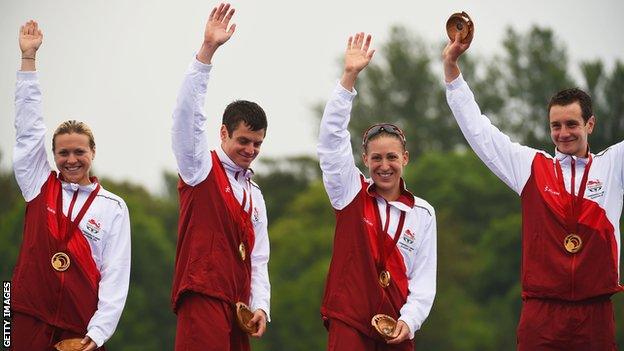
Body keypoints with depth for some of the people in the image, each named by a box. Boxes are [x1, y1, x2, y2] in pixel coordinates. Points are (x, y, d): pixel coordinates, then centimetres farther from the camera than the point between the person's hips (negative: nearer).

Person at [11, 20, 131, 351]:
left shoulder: (113, 208, 3)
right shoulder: (40, 187, 9)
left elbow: (116, 275, -1)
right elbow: (28, 130, 7)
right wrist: (28, 57, 4)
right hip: (29, 322, 2)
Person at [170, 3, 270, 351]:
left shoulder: (255, 196, 21)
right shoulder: (201, 168, 5)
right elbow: (188, 113, -10)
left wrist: (260, 306, 4)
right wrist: (208, 49, -18)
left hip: (237, 306, 7)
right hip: (203, 296, -7)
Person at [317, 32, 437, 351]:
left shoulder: (422, 213, 8)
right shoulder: (351, 194, 5)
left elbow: (424, 277, 7)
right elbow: (331, 140, -4)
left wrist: (409, 320, -9)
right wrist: (349, 77, -10)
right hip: (349, 322, -2)